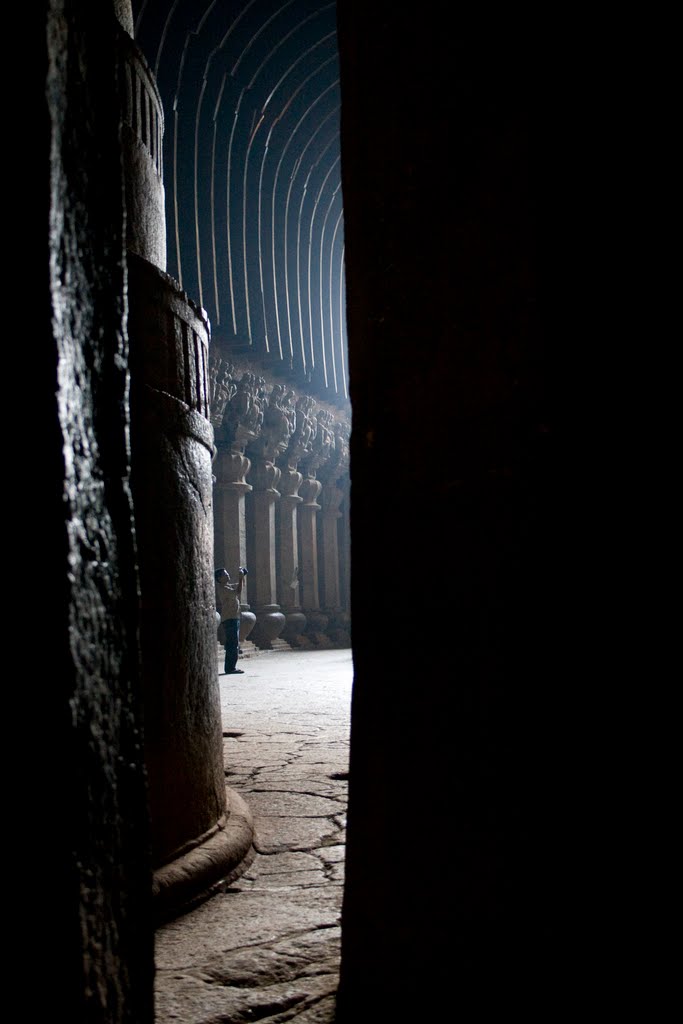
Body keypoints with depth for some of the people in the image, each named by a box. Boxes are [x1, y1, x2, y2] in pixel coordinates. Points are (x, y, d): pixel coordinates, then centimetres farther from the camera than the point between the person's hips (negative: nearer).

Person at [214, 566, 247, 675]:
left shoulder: (228, 586, 17)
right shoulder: (223, 588, -13)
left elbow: (240, 585, 29)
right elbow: (238, 592, -23)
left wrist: (242, 576, 12)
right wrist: (241, 577, -18)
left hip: (233, 618, 10)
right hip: (229, 618, -10)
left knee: (233, 645, 12)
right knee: (233, 644, -12)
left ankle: (230, 667, 17)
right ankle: (230, 668, -12)